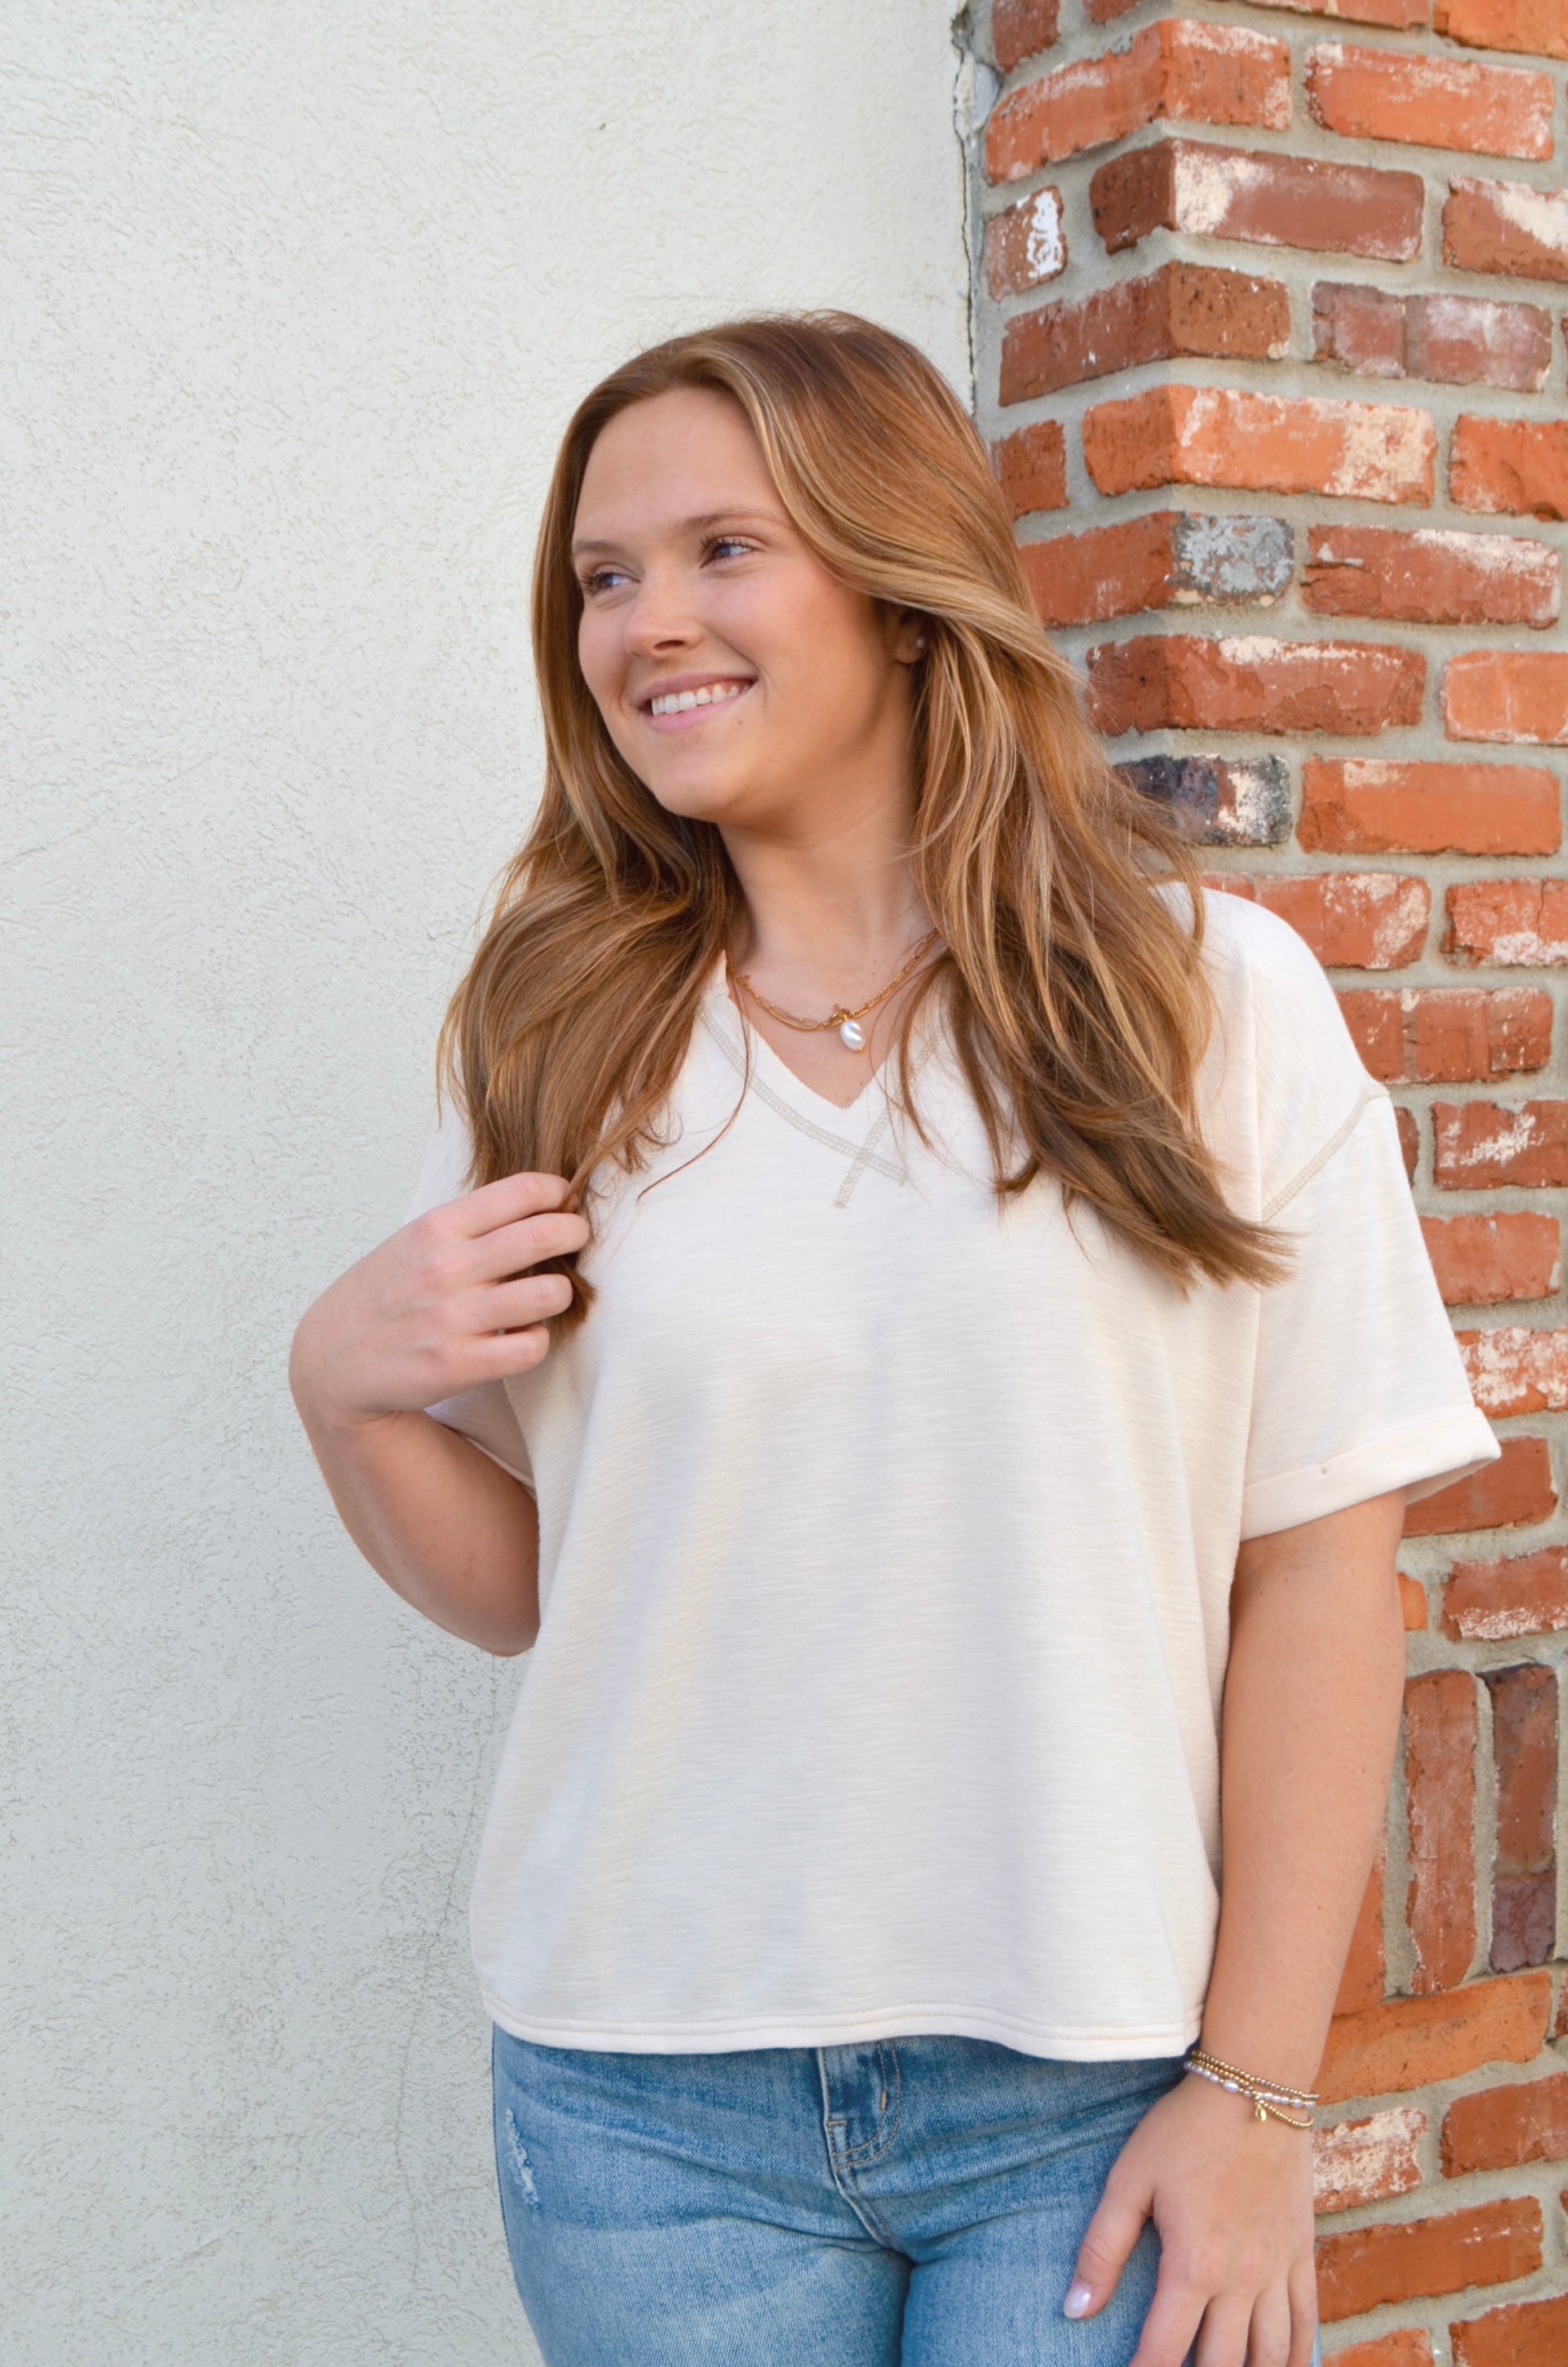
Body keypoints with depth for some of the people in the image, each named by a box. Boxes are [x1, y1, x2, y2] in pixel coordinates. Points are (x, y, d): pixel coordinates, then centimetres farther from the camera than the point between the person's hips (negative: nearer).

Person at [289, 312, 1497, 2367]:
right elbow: (513, 1586, 7)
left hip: (1090, 2094, -2)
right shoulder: (553, 1037, 3)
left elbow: (1317, 1566, -5)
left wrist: (1257, 2091, -7)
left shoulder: (1211, 998, -4)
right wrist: (342, 1389, -11)